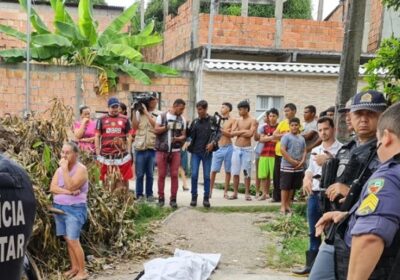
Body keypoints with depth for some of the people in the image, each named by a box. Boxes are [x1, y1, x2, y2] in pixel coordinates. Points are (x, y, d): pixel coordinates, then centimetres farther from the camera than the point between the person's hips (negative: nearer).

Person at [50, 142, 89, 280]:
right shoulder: (59, 169, 9)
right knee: (67, 240, 10)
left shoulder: (81, 169, -12)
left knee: (73, 240, -10)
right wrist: (68, 192, -18)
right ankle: (74, 267, 21)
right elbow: (52, 188, -3)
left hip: (74, 209, -7)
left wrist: (65, 168, -21)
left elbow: (70, 186, -24)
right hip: (59, 207, 7)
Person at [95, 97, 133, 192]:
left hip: (122, 155, 0)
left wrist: (129, 153, 3)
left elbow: (128, 137, 10)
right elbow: (97, 137, 7)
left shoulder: (124, 119, 8)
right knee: (107, 180, 4)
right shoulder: (102, 120, 7)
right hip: (106, 155, 0)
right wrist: (98, 154, 2)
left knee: (122, 180, 2)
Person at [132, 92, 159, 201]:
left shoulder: (159, 114, 5)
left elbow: (156, 125, -12)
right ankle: (139, 195, 12)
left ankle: (149, 194, 17)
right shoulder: (139, 112, 5)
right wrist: (134, 112, -5)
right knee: (139, 174, 4)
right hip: (140, 147, 0)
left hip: (152, 147, 0)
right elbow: (134, 126, -1)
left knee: (150, 174, 8)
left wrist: (146, 112, -12)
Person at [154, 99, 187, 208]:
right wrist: (168, 126, -14)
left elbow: (183, 135, 9)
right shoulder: (162, 116, 2)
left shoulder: (182, 119, 9)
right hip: (162, 150, -2)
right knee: (161, 175, 2)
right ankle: (161, 198, 12)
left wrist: (179, 138, -12)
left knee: (174, 175, -1)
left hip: (175, 151, 2)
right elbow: (156, 130, -4)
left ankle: (173, 199, 6)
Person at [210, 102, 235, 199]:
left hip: (228, 148, -1)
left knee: (228, 171, 4)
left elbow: (232, 134, -9)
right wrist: (226, 131, -8)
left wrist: (221, 130, -11)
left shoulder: (232, 120, 0)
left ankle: (225, 192, 12)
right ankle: (210, 190, 6)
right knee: (213, 170, -1)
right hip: (218, 148, 2)